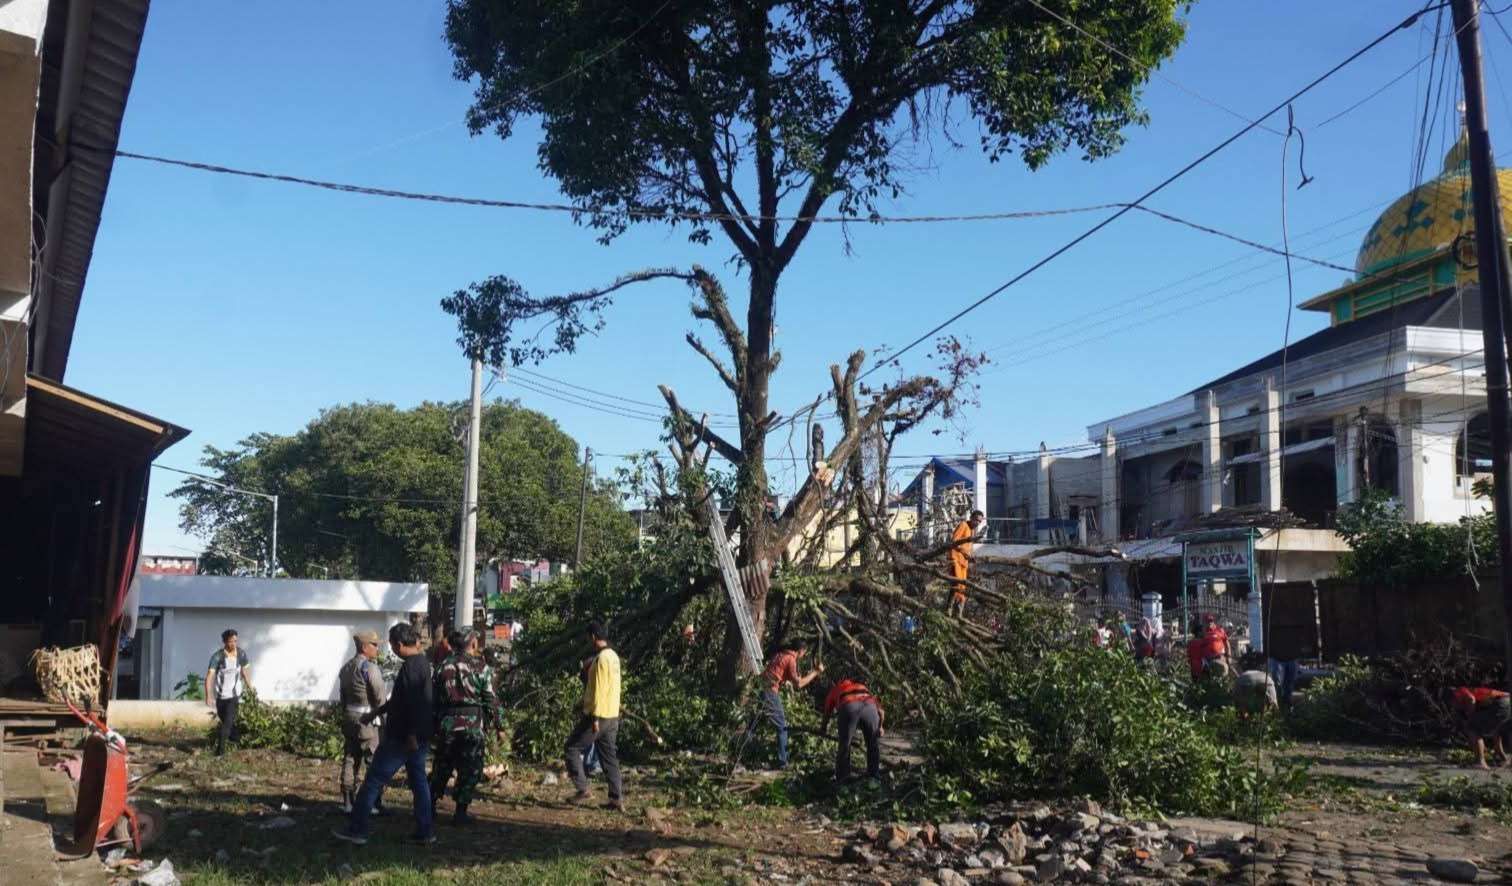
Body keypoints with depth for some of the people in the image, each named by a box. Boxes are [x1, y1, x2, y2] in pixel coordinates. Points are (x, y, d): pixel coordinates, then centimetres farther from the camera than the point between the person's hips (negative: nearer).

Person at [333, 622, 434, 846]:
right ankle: (424, 832, 11)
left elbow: (412, 703, -25)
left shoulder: (410, 666, -18)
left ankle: (356, 830, 4)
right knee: (418, 781, 11)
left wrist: (411, 736, -26)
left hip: (402, 737, -9)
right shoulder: (423, 663, 13)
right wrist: (376, 713, 30)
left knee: (374, 780, 0)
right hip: (420, 737, 9)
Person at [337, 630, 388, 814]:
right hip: (366, 719, -8)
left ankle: (347, 802, 11)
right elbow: (380, 698, -14)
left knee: (350, 758, 9)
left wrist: (345, 715, 20)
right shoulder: (370, 668, -13)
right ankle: (376, 802, -3)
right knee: (375, 761, -2)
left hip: (348, 717, 8)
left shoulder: (345, 667, 12)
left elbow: (343, 695, 15)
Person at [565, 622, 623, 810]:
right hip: (613, 716, 9)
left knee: (572, 748, 4)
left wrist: (595, 718, -20)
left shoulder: (601, 658, -17)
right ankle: (617, 799, 9)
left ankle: (583, 789, 3)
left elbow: (598, 690, -20)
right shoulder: (613, 656, 11)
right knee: (609, 757, 10)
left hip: (598, 716, -9)